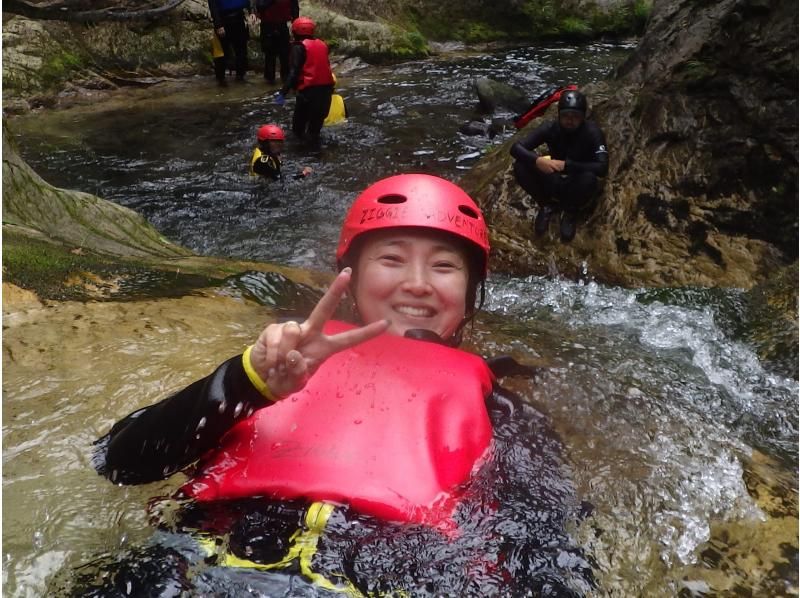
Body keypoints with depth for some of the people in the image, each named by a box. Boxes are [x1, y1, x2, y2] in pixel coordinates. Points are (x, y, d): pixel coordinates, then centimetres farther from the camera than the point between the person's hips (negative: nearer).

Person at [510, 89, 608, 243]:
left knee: (589, 178, -39)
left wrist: (566, 165, -41)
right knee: (521, 166, -22)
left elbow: (602, 168, -33)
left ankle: (571, 212, -6)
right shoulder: (550, 128, -15)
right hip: (556, 182, 2)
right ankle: (547, 206, 0)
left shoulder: (592, 132, -22)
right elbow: (516, 148, -21)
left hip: (579, 187, -2)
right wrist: (537, 160, -41)